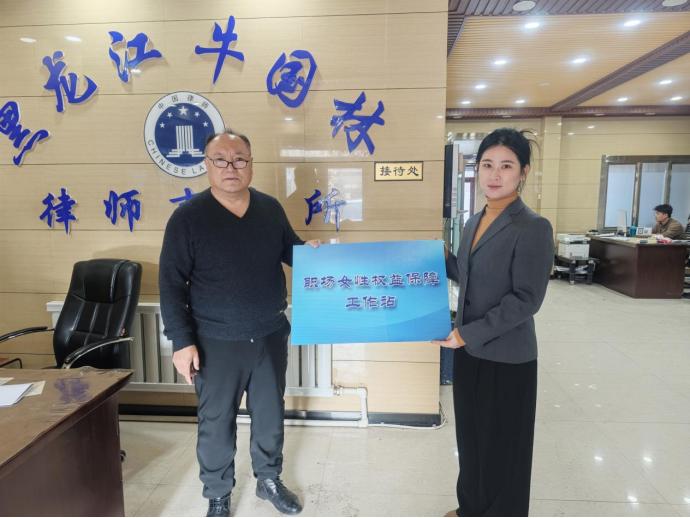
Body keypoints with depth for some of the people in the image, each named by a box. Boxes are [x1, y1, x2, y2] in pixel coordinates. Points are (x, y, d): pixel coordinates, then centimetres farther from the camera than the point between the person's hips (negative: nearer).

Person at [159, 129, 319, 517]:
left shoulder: (271, 209, 1)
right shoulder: (188, 217, -10)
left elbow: (290, 250, 14)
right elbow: (172, 283, -9)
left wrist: (309, 251, -10)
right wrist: (182, 341, -13)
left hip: (270, 335, 4)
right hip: (217, 342, -3)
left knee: (271, 415, 18)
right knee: (217, 422, 12)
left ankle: (269, 480, 42)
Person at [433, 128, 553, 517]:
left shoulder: (533, 228, -16)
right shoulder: (474, 222, 6)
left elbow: (526, 300, -19)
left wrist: (470, 334, -20)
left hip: (506, 357, -7)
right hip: (470, 351, 7)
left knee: (501, 447, 11)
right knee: (470, 438, 21)